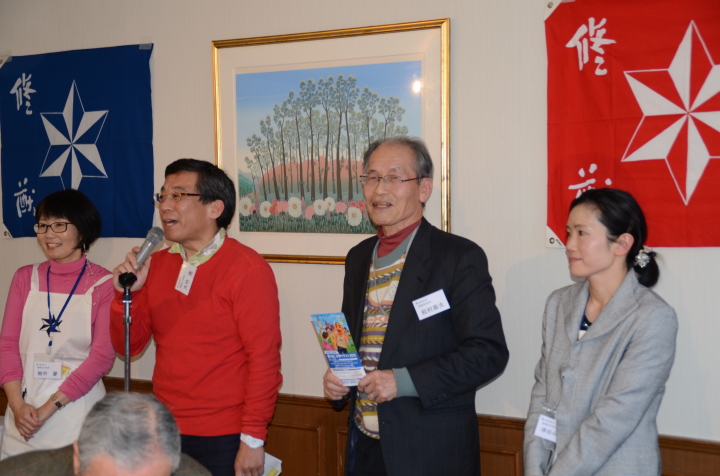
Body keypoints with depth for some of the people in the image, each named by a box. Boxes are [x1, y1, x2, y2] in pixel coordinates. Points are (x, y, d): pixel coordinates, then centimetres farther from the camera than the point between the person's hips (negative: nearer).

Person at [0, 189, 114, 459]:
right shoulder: (26, 278, 8)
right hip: (23, 413, 4)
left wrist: (49, 407, -12)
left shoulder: (103, 284, -5)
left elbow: (103, 355, -9)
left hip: (76, 412, -3)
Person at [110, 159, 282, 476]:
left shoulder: (246, 268, -14)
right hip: (165, 432, 6)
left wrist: (253, 439, -14)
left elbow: (264, 360, -15)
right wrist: (125, 294, -10)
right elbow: (129, 346, 6)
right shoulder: (155, 265, 4)